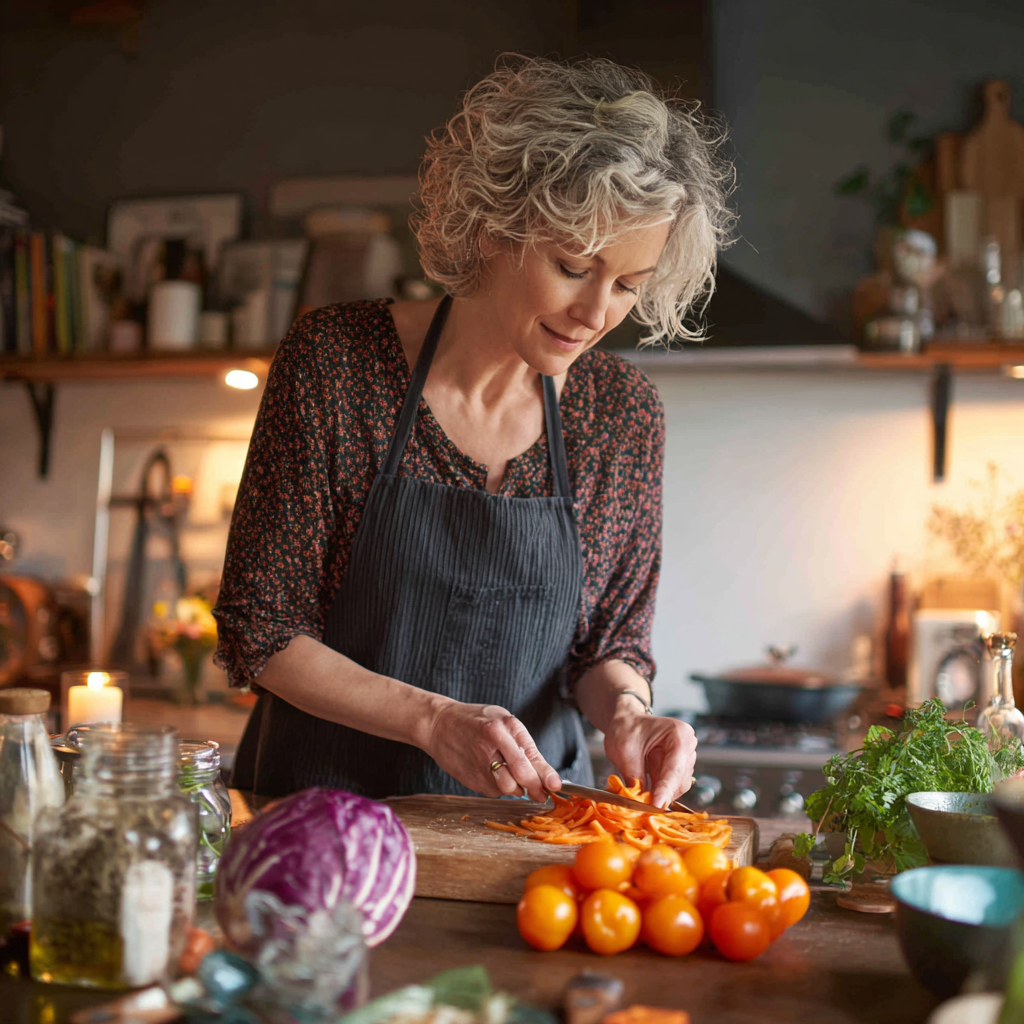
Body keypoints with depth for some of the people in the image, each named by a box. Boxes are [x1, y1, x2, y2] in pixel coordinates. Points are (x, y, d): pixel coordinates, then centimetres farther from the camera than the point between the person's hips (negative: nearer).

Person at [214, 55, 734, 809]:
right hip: (327, 798, -1)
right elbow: (257, 633, -9)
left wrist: (623, 711, -15)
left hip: (527, 813, 2)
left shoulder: (624, 412, -3)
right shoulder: (335, 360, -11)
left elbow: (612, 643, 7)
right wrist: (433, 719, -20)